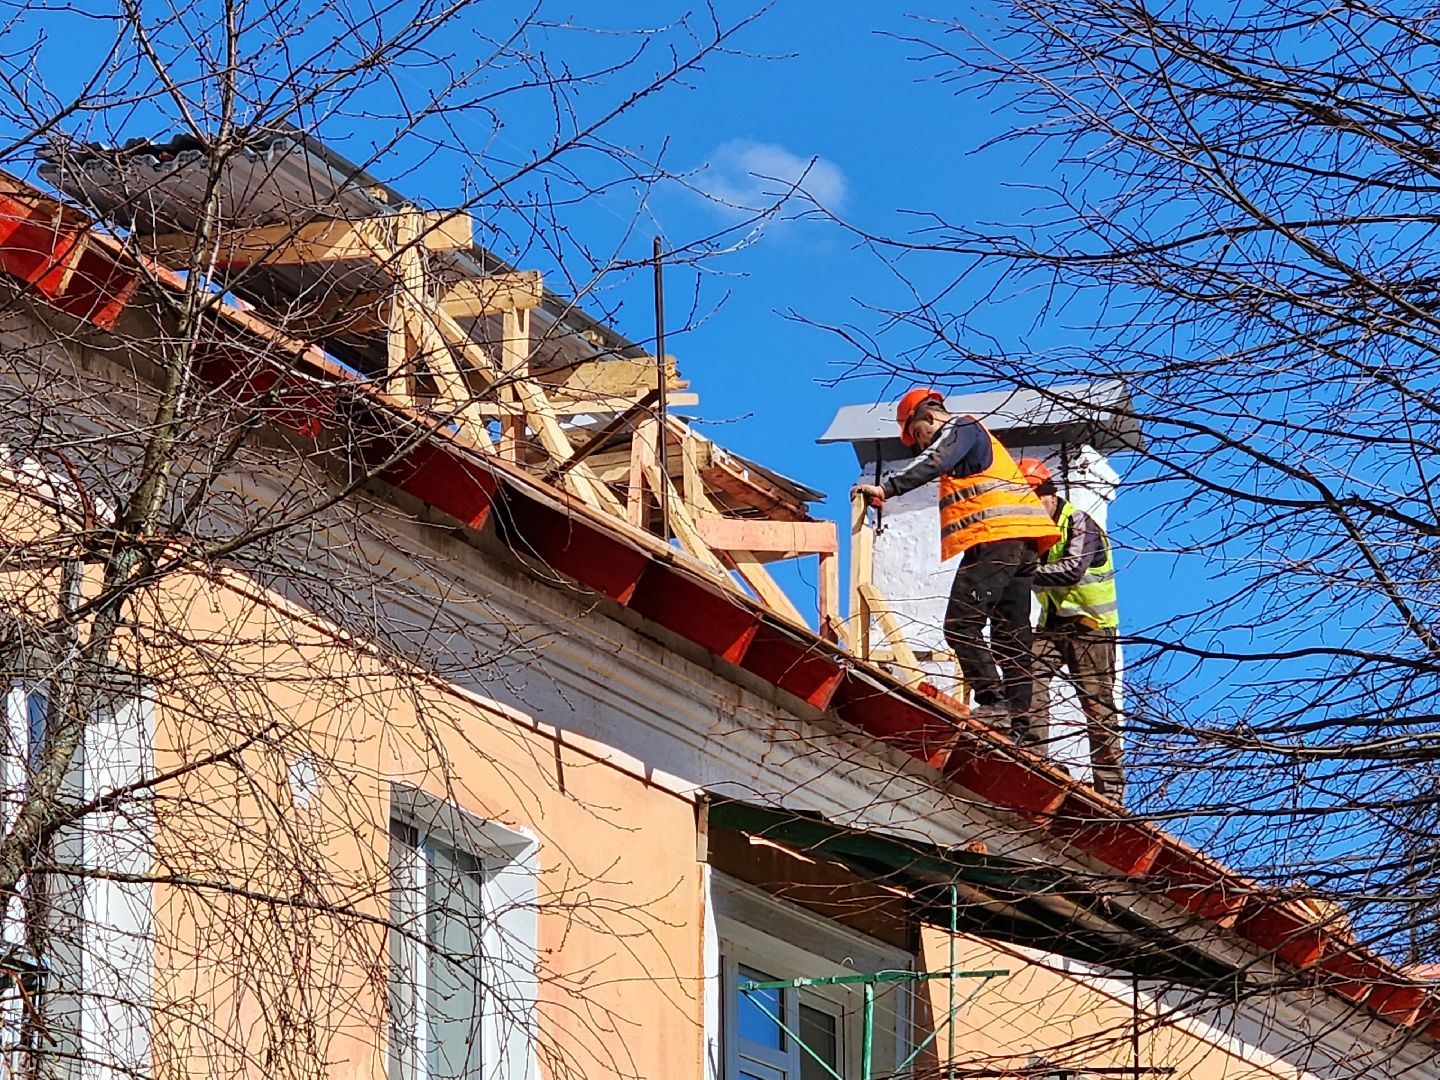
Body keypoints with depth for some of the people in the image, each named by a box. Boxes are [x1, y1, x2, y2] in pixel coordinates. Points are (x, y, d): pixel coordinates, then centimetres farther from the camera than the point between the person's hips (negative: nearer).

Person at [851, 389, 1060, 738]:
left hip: (996, 538, -10)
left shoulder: (960, 428, 3)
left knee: (960, 625, -14)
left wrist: (886, 488, -24)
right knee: (1011, 636, 6)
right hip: (1023, 543, 10)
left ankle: (992, 700, -23)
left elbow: (933, 462, -17)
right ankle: (1019, 726, 2)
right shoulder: (977, 437, 33)